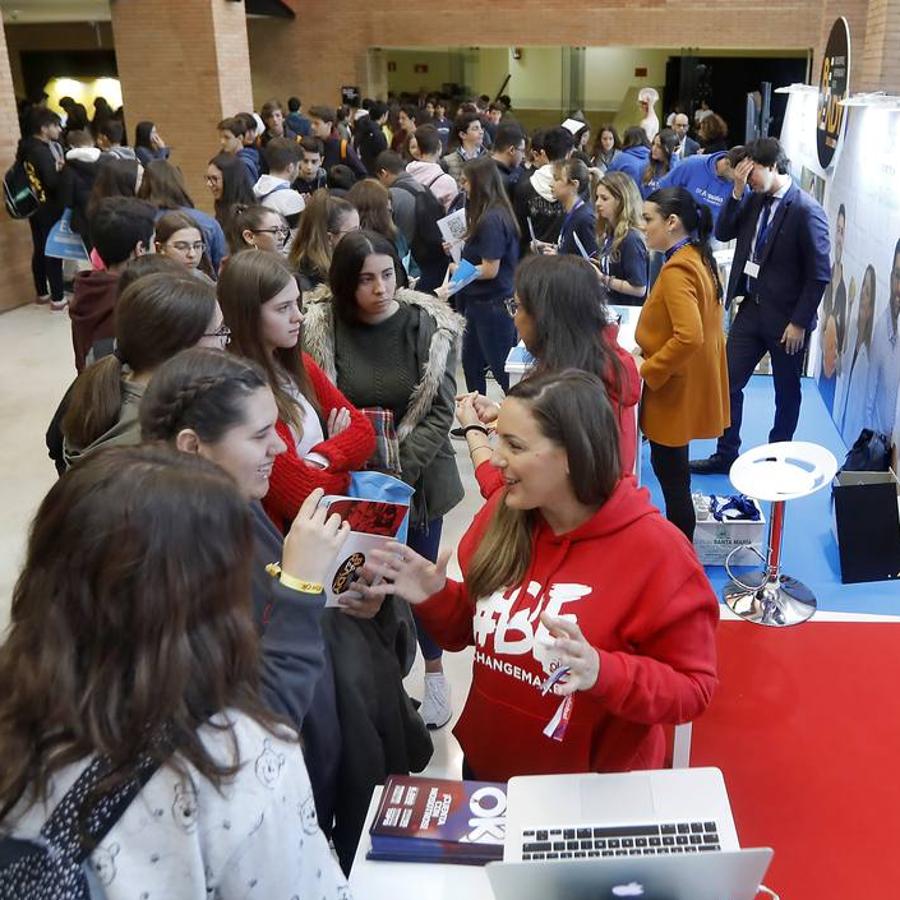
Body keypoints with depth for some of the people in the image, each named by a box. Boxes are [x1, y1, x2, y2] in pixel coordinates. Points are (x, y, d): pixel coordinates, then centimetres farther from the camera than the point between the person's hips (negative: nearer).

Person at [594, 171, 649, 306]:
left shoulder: (631, 238, -17)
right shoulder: (609, 234, 7)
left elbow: (639, 289, -20)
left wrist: (602, 278, -19)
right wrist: (598, 268, 2)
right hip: (609, 307, 8)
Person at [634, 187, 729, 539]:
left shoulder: (676, 270, -22)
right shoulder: (697, 258, 8)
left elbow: (688, 338, -32)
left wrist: (646, 369, -21)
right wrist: (649, 348, 12)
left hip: (675, 389, -10)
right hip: (685, 382, 10)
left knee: (671, 474, 1)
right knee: (671, 470, 20)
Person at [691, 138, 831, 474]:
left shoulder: (806, 210, -17)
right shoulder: (756, 200, 3)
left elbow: (819, 274, -16)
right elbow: (723, 233, 4)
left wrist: (799, 322, -15)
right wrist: (737, 191, -8)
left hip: (785, 317, -6)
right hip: (751, 307, 6)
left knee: (787, 391, 13)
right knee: (728, 381, 7)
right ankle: (726, 454, 21)